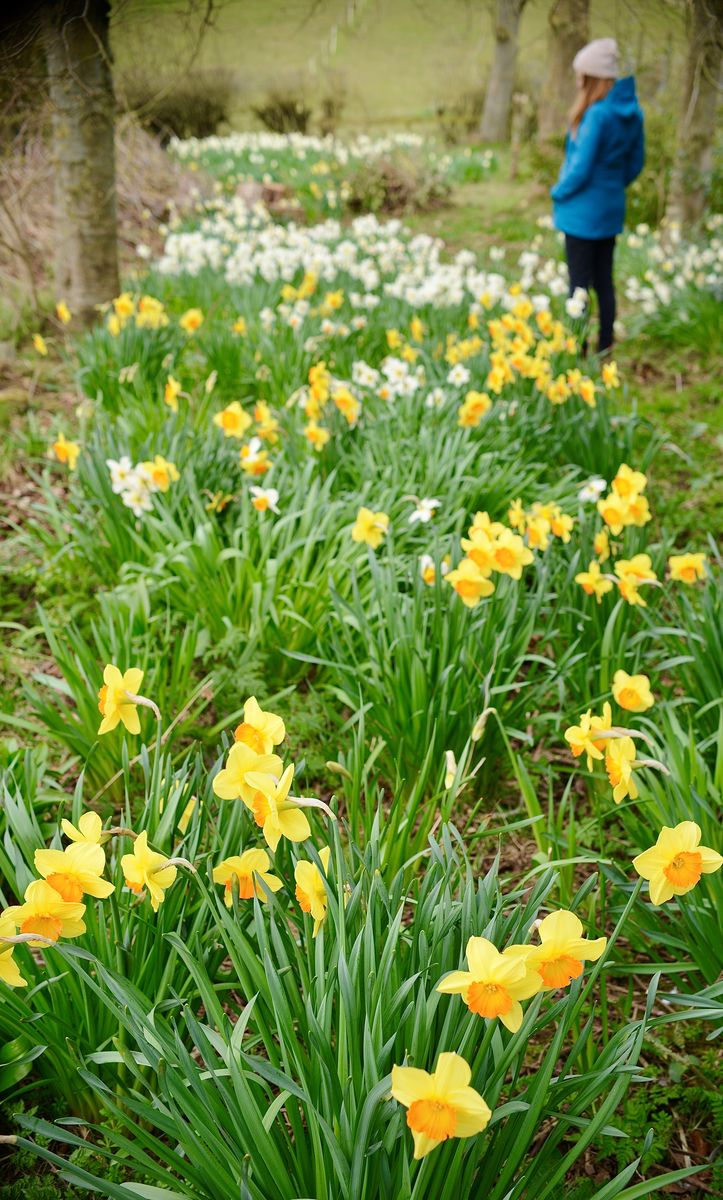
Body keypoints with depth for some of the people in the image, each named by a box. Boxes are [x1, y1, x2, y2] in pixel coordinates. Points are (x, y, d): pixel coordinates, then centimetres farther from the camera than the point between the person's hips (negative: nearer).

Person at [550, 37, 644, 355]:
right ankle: (605, 346, 24)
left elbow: (581, 168, -20)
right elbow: (636, 163, 10)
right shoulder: (632, 112, 3)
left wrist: (559, 192, -4)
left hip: (583, 210, -8)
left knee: (579, 282, 2)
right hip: (612, 208, 8)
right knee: (604, 280, 16)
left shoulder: (597, 115, -22)